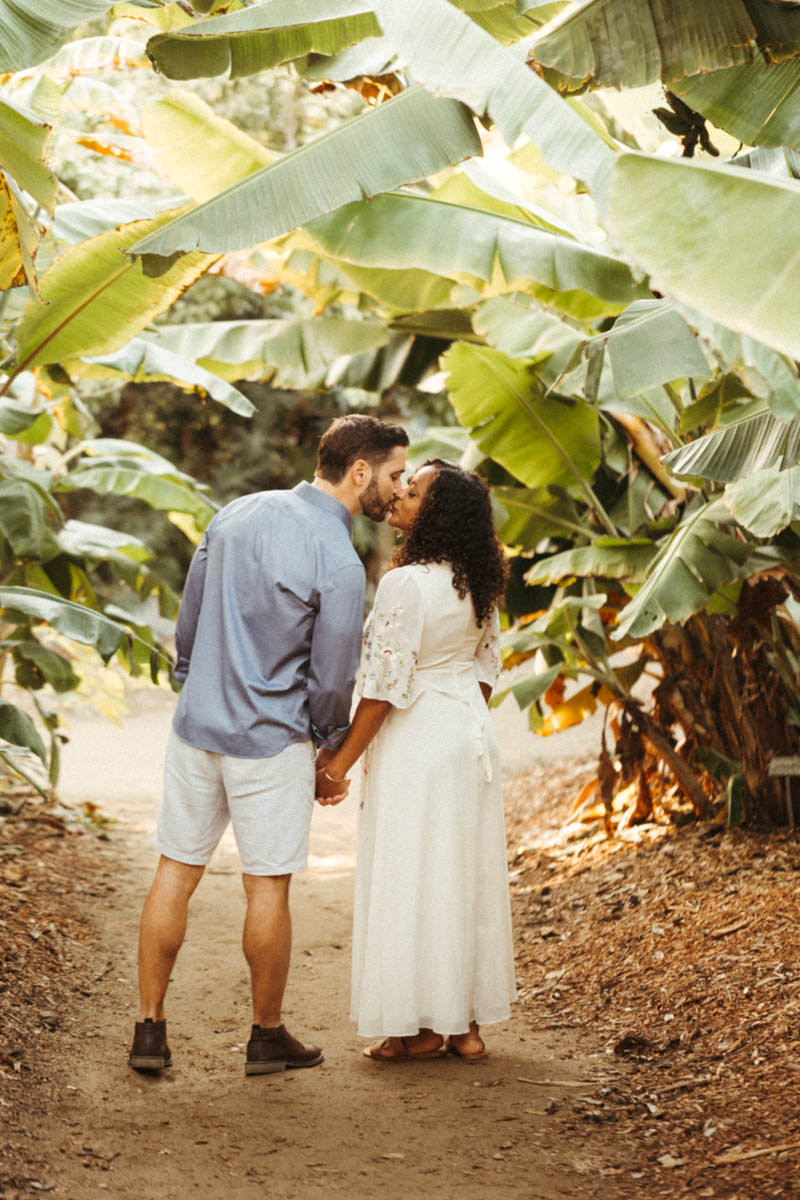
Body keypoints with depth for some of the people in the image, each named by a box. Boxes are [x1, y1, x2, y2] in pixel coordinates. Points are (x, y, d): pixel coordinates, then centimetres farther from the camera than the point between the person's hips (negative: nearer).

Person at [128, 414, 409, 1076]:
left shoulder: (237, 513, 2)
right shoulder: (339, 563, -18)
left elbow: (188, 616, 11)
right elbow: (332, 680, -12)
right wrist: (332, 750, 6)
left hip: (197, 724, 6)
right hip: (271, 741, -6)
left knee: (175, 873, 11)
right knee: (268, 889, 7)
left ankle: (150, 1028, 15)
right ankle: (267, 1035, 20)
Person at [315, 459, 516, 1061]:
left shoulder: (405, 584, -20)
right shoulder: (476, 582, 5)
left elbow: (385, 686, -19)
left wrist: (340, 765, -12)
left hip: (417, 741, -8)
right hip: (472, 732, 8)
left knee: (412, 878, 2)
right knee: (466, 875, 13)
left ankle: (424, 1028, 10)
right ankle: (467, 1023, 20)